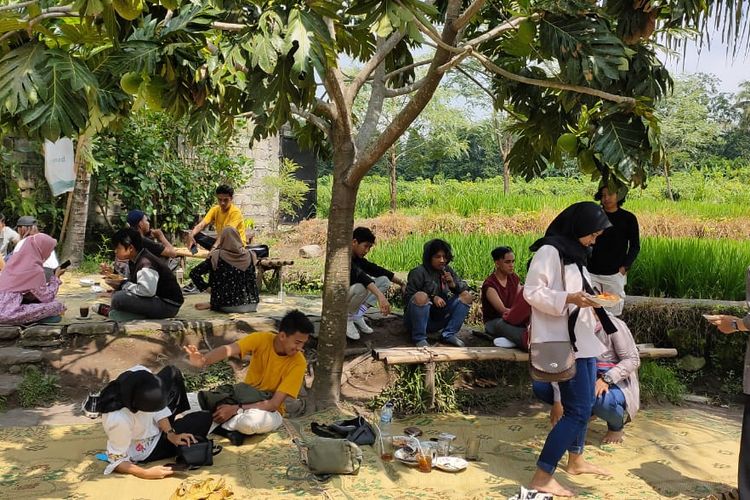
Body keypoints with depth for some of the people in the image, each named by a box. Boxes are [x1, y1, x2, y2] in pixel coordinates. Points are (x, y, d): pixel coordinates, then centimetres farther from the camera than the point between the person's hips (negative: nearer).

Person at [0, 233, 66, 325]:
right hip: (9, 312, -9)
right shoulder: (35, 269, -13)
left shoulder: (16, 259, 8)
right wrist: (56, 277, 7)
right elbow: (47, 297, -3)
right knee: (57, 306, -12)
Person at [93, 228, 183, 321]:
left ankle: (110, 312, 10)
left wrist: (123, 284, -21)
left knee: (119, 298, -20)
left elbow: (147, 290, -35)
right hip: (156, 300, 10)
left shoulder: (146, 264, -22)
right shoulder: (133, 262, 10)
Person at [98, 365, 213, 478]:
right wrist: (145, 473, -36)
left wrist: (170, 433, -19)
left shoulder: (141, 373, -30)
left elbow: (156, 405, -12)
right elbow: (117, 460, -27)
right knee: (204, 419, -1)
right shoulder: (118, 420, -45)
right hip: (146, 450, -6)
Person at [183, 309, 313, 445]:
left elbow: (274, 404, -23)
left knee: (253, 420, -37)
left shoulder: (298, 362, -21)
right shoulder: (261, 339, -16)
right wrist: (203, 361, -54)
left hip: (269, 411, -3)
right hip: (245, 397, 3)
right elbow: (228, 350, -33)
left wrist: (236, 409, -31)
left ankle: (226, 426, -10)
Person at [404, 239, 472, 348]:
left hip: (438, 321, 6)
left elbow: (464, 288, 11)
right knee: (421, 296, -37)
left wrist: (453, 284, -11)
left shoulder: (447, 270, 9)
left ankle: (449, 334, -5)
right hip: (418, 319, -6)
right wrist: (432, 298, -23)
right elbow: (408, 298, -14)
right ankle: (419, 338, -22)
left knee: (467, 296, -2)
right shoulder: (419, 272, -10)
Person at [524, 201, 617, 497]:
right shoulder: (549, 251, -14)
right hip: (563, 343, -10)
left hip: (582, 339, 10)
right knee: (578, 409, -9)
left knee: (584, 405, 18)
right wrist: (569, 298, -29)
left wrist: (588, 301, 8)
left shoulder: (574, 253, 15)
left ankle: (575, 460, 37)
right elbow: (532, 292, -20)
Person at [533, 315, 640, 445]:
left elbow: (633, 360, -16)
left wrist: (606, 379, -31)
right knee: (540, 386, -11)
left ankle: (617, 426, -2)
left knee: (601, 401, -41)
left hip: (615, 383, -5)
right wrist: (558, 401, -23)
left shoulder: (614, 326, -17)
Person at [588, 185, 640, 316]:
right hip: (591, 272, 1)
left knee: (613, 313, 2)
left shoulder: (628, 218, 2)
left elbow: (635, 246, 6)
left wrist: (625, 266, -6)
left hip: (615, 274, -1)